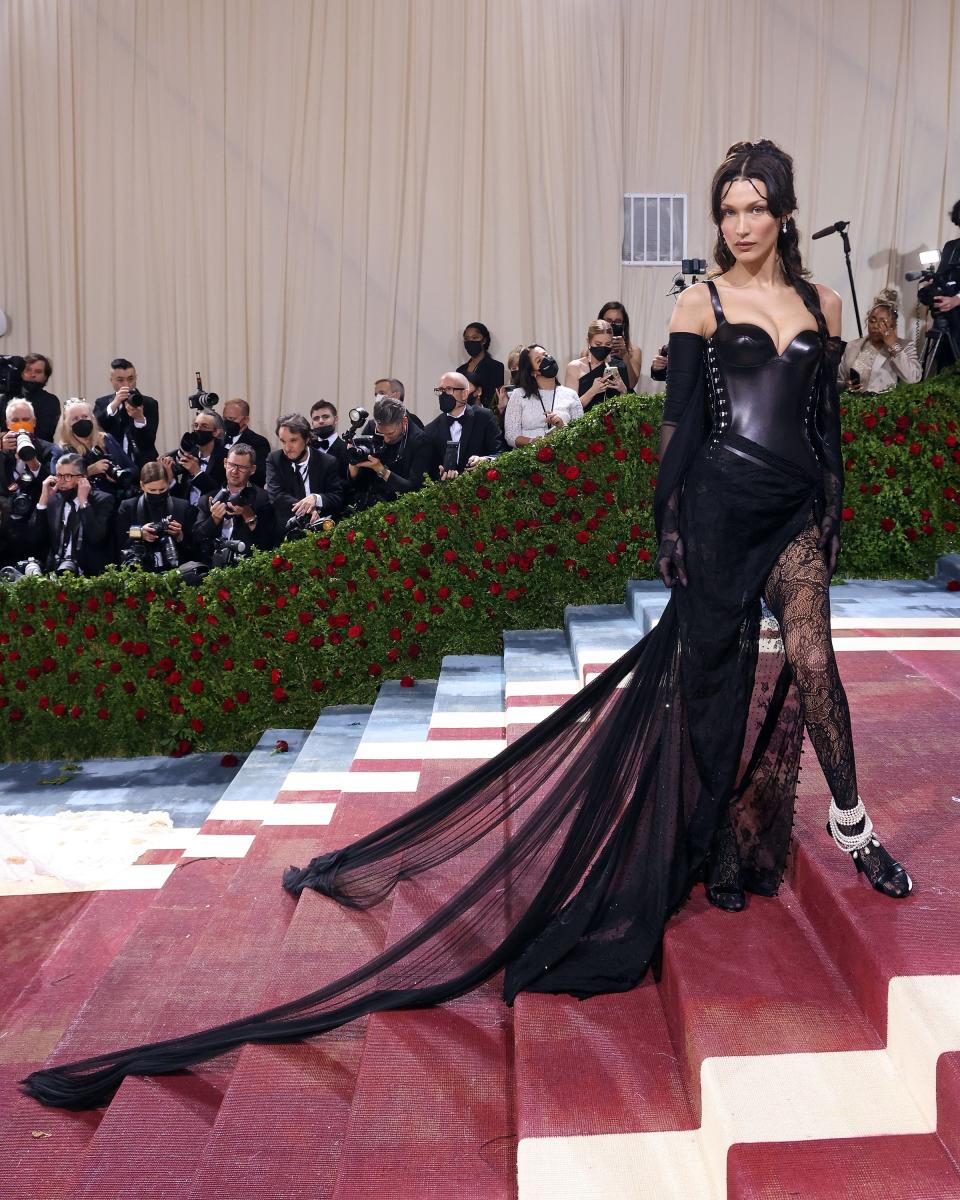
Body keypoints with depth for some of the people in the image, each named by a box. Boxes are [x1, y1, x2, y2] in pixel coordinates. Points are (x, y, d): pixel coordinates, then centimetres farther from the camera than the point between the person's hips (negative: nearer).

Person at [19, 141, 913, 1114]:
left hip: (796, 508, 3)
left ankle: (850, 823, 13)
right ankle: (719, 848, 16)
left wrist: (833, 513, 13)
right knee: (715, 673, 3)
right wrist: (669, 530, -7)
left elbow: (827, 421, 17)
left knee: (809, 657, -8)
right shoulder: (698, 304, 1)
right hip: (719, 502, -3)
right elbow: (679, 423, -3)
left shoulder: (822, 302, 13)